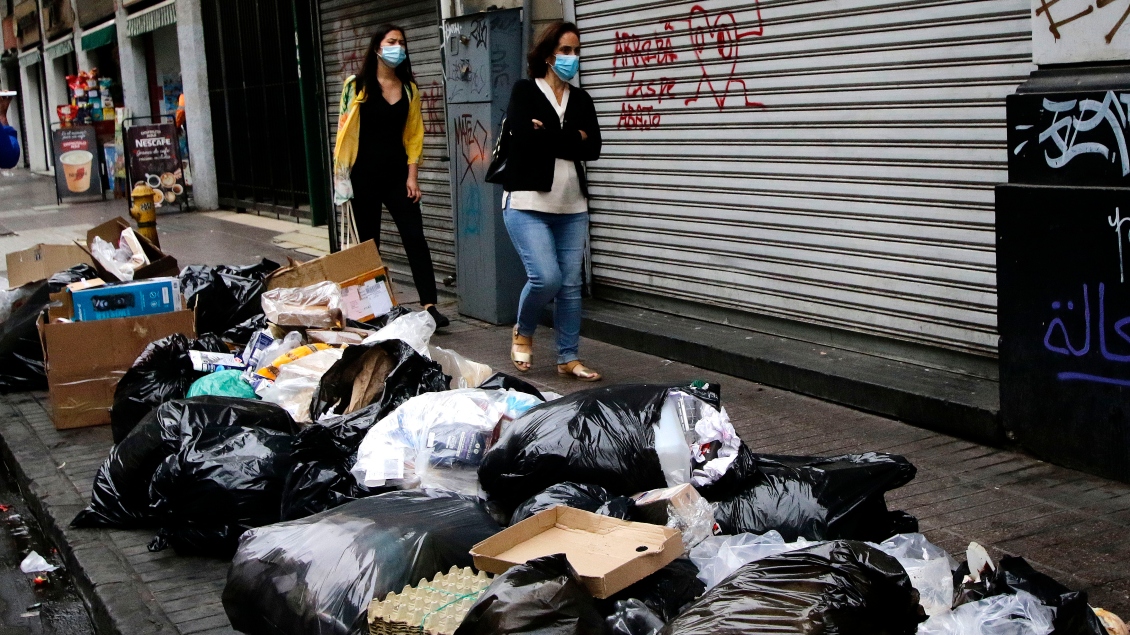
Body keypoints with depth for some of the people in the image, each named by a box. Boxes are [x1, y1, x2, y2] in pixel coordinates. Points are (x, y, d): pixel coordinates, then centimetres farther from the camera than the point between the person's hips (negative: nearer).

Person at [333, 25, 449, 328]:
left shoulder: (409, 88, 8)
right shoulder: (357, 86, -1)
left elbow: (414, 135, 7)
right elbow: (344, 130, -1)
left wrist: (412, 176, 0)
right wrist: (341, 173, -7)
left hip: (398, 174, 2)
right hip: (365, 175, -2)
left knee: (415, 238, -6)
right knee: (368, 241, 5)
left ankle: (430, 306, -9)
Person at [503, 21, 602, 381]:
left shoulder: (581, 100, 13)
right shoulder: (524, 91, 1)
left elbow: (593, 149, -2)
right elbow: (525, 139, -16)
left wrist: (549, 136, -9)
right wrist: (572, 138, -7)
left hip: (572, 207, 5)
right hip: (528, 203, -5)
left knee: (571, 284, 4)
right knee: (546, 277, -15)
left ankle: (568, 358, 15)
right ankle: (523, 332, 14)